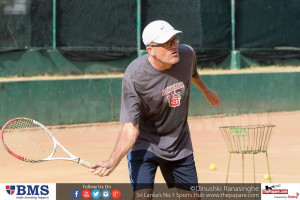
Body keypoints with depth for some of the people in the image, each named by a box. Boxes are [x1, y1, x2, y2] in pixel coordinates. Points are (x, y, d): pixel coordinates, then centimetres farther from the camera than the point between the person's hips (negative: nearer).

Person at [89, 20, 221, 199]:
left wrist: (205, 90, 34)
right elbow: (131, 129, -27)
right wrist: (112, 162, -41)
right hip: (145, 144, -5)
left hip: (180, 144, 5)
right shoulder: (134, 77, -28)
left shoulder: (186, 54, -14)